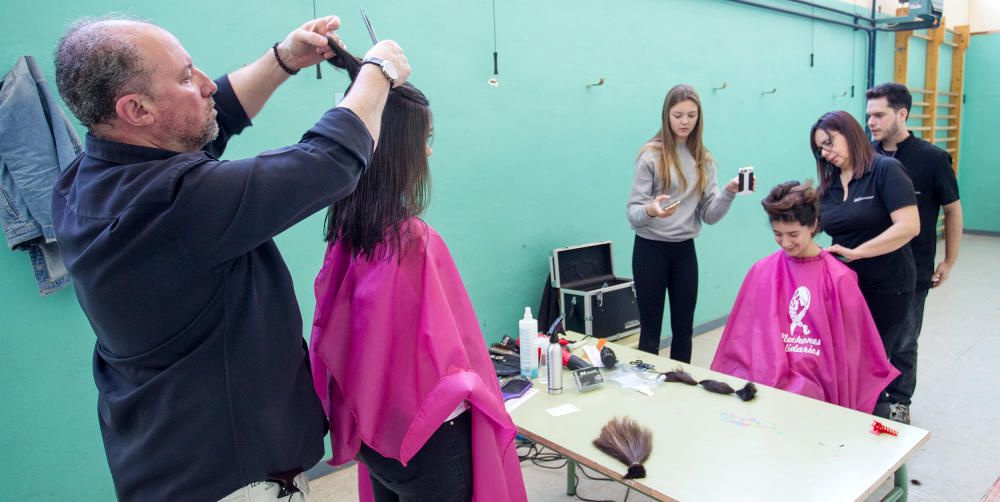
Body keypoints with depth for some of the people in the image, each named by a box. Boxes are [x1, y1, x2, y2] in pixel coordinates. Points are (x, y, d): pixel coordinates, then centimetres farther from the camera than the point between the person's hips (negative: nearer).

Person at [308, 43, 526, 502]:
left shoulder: (346, 232, -5)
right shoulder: (416, 240, -27)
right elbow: (451, 353, -21)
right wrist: (480, 396, -5)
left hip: (372, 430, 7)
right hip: (427, 440, -7)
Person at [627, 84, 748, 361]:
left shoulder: (704, 159, 6)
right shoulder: (652, 155, -8)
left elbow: (709, 215, 2)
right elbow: (633, 212, -11)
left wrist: (729, 192, -15)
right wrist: (650, 210, -33)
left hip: (685, 250, 4)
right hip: (651, 249, -4)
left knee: (684, 329, 12)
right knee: (650, 331, 4)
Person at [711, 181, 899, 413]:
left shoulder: (838, 278, -2)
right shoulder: (761, 272, 6)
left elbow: (847, 346, 3)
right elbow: (743, 336, 10)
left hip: (814, 382, -2)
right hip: (761, 374, 2)